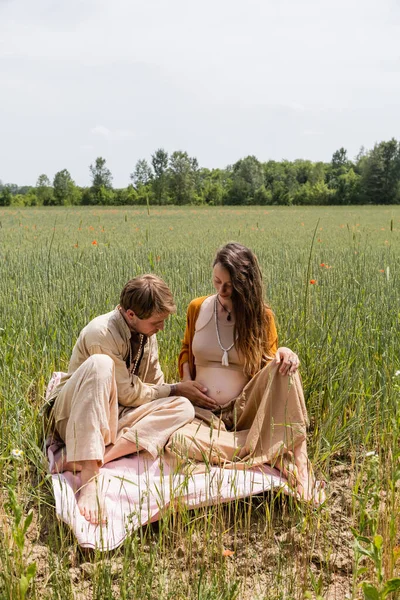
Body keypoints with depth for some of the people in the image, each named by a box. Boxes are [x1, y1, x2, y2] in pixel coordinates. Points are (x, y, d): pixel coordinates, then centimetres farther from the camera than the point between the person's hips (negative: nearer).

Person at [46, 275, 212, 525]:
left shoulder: (146, 332, 1)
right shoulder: (102, 333, -22)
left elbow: (155, 383, 9)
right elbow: (127, 394, -17)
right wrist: (175, 389, -9)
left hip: (113, 416, 6)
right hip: (76, 416, -6)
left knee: (182, 408, -16)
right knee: (100, 364, -36)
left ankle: (103, 454, -28)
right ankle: (89, 473, -42)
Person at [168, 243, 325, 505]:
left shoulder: (262, 316, -1)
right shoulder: (197, 308, 3)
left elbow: (269, 367, 2)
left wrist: (281, 355, -22)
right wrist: (187, 384, -1)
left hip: (243, 411, -1)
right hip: (203, 411, 1)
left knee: (284, 367, -29)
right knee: (178, 441, -34)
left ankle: (296, 467, -30)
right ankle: (274, 447, -23)